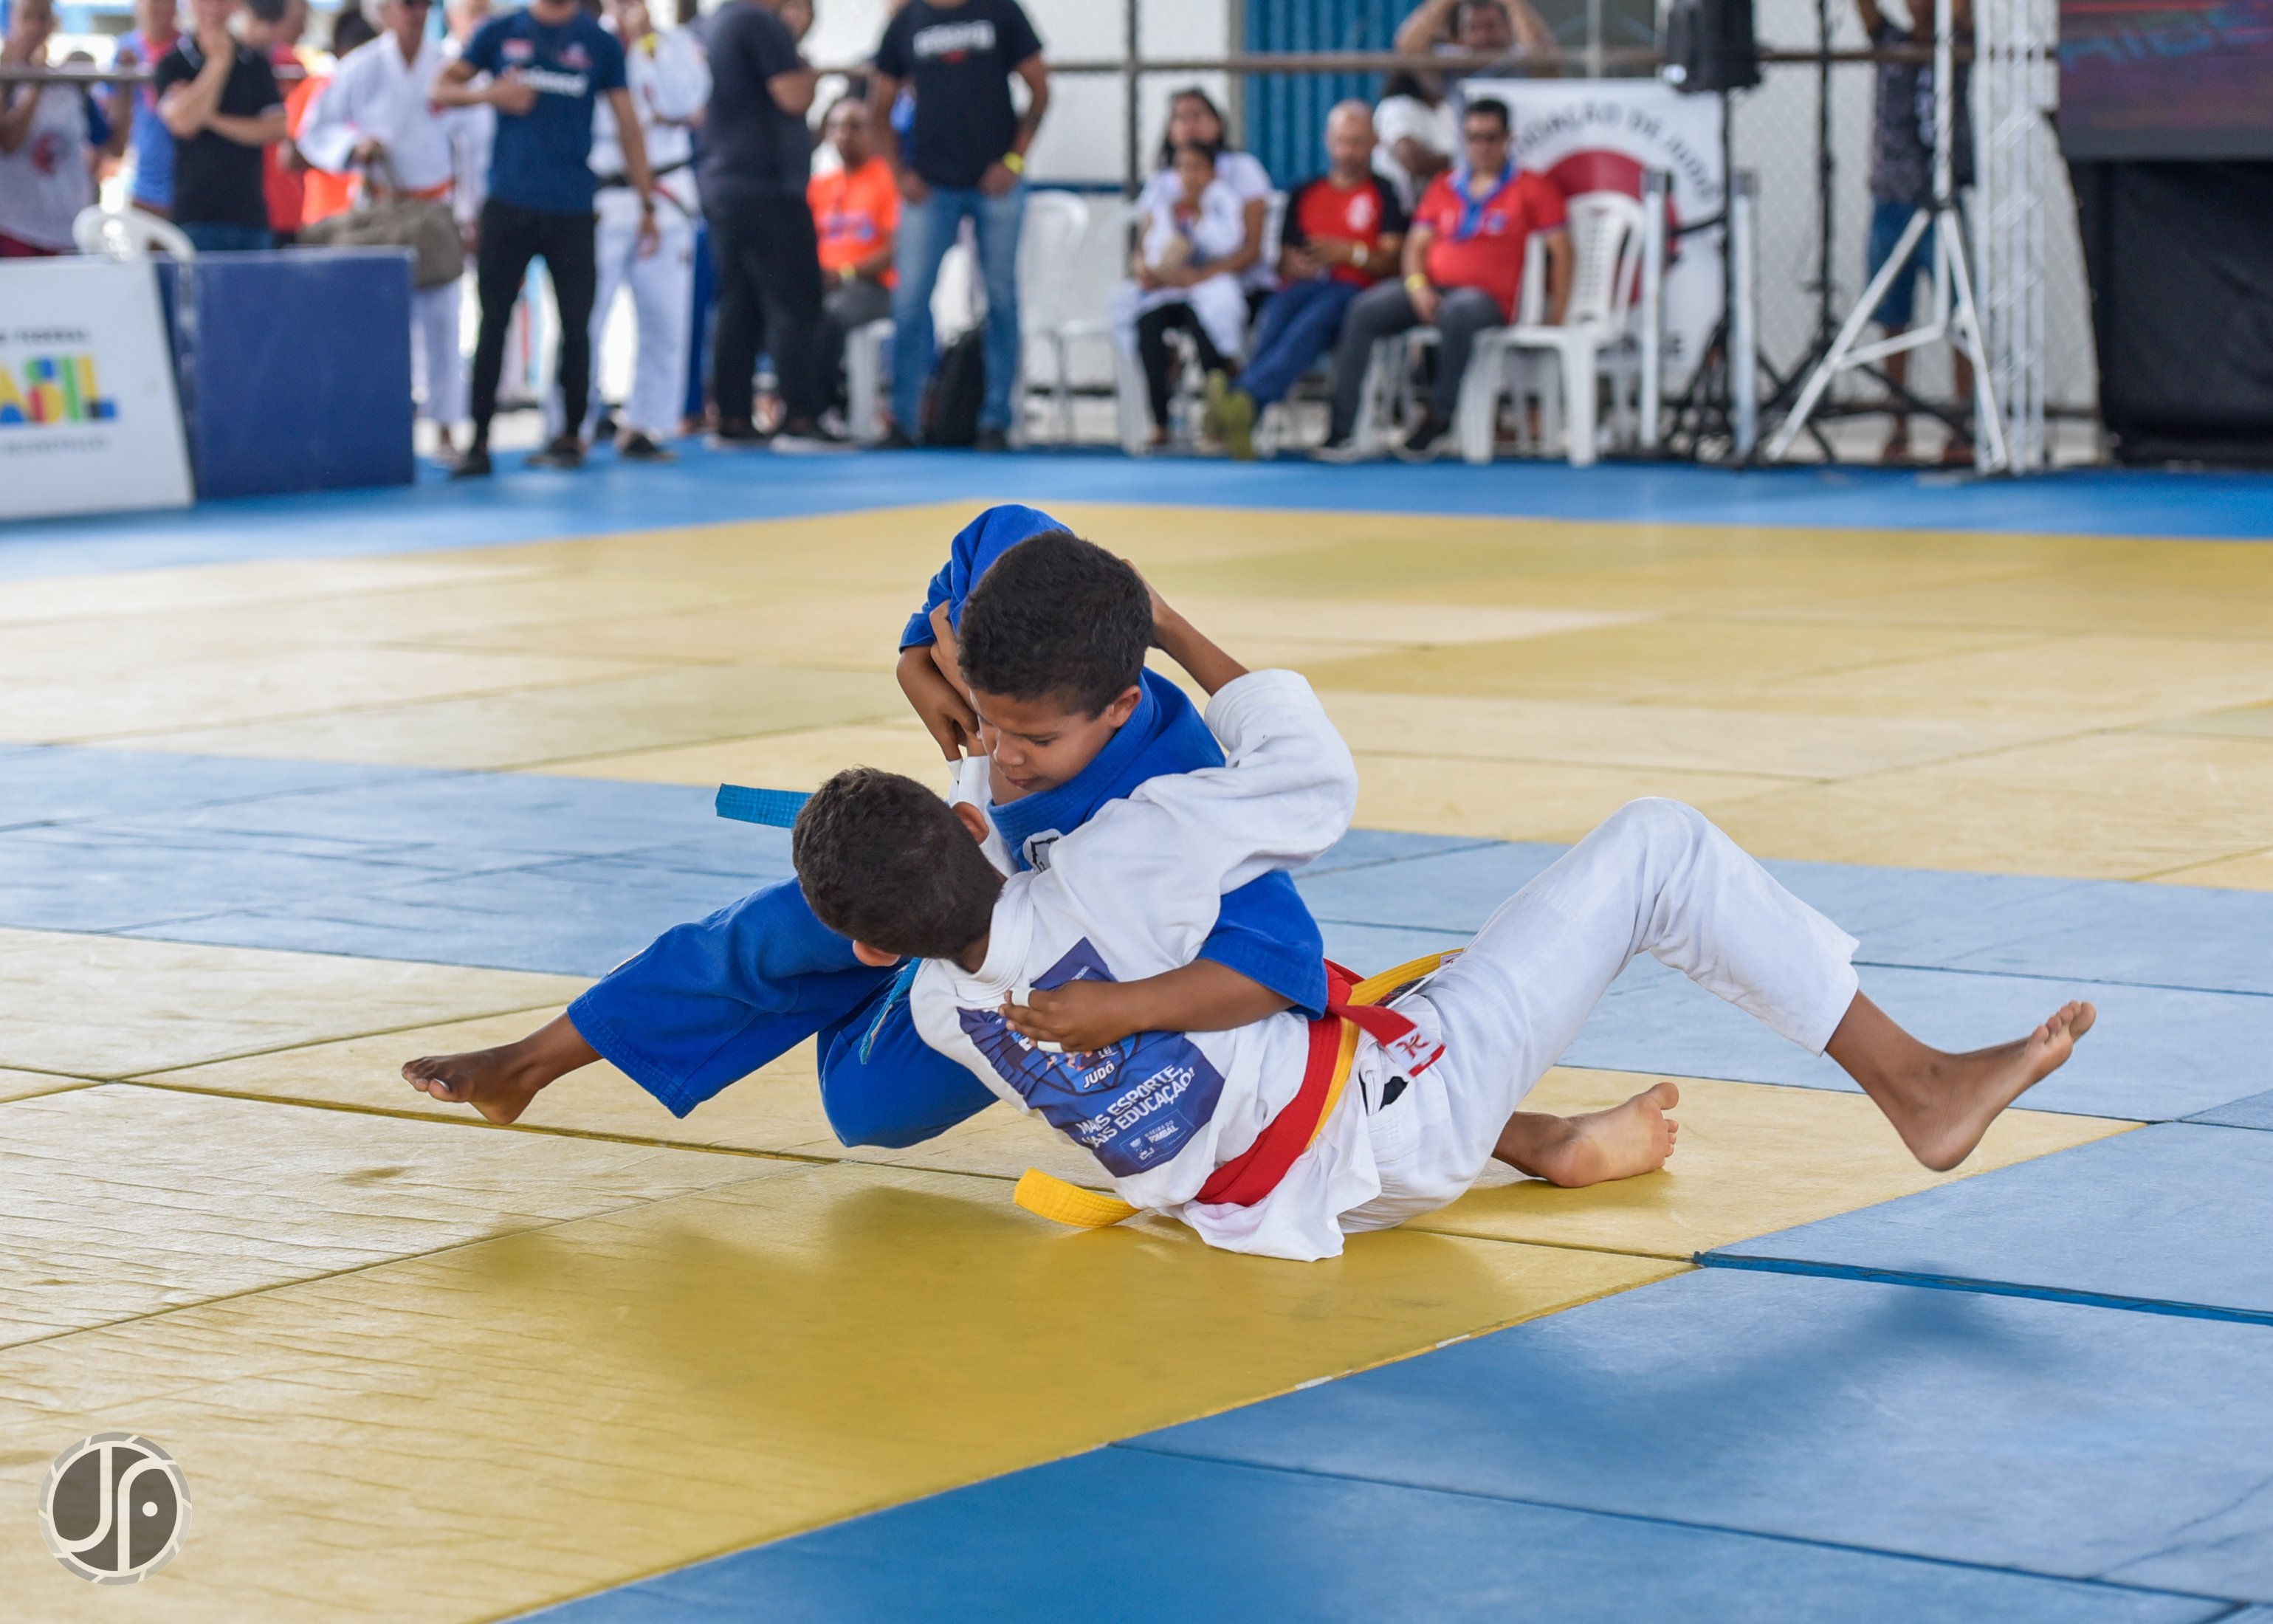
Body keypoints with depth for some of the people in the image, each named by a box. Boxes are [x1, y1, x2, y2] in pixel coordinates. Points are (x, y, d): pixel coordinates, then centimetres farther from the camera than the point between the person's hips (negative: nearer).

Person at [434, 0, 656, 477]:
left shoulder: (600, 44, 6)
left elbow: (628, 124, 7)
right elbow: (441, 89, 8)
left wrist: (647, 203, 4)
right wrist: (490, 93, -12)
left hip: (571, 209, 0)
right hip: (507, 205, 0)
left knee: (575, 322, 2)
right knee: (493, 321, 0)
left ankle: (571, 436, 14)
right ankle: (479, 439, 3)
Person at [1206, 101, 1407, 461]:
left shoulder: (1385, 194, 14)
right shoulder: (1305, 194, 27)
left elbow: (1391, 261, 4)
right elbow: (1284, 258, 24)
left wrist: (1350, 253, -14)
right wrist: (1292, 265, -1)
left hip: (1355, 290, -3)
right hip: (1303, 285, 3)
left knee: (1315, 319, -38)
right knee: (1277, 312, -35)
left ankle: (1247, 398, -64)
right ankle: (1239, 417, -58)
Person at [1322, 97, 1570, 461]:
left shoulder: (1531, 188, 5)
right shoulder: (1444, 187, 18)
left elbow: (1560, 249, 0)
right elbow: (1417, 243, 15)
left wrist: (1557, 314, -8)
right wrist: (1417, 284, -7)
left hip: (1489, 297, -4)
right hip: (1431, 290, 4)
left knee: (1458, 313, -41)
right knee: (1364, 309, -22)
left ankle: (1438, 420, -24)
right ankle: (1340, 427, -26)